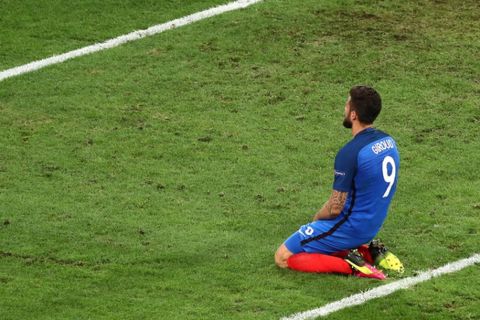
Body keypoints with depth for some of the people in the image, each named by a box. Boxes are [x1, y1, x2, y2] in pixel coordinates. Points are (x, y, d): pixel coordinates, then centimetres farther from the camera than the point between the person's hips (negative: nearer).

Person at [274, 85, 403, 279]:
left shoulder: (350, 153, -25)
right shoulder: (389, 142, 1)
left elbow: (335, 208, -20)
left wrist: (317, 219, 3)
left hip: (351, 227, -8)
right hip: (373, 225, 8)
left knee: (282, 257, -2)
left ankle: (349, 266, -12)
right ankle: (370, 253, 10)